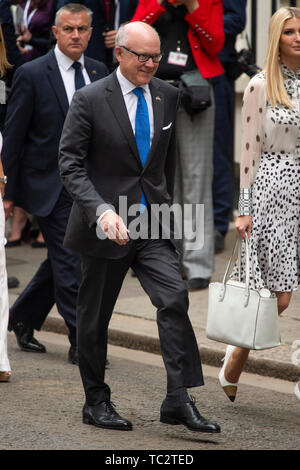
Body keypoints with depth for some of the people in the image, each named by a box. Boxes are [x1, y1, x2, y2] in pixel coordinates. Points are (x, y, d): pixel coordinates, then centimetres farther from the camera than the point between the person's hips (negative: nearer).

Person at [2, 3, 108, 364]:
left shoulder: (98, 72, 8)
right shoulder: (31, 74, -8)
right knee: (68, 262, -7)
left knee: (60, 260, 13)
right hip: (50, 184, -6)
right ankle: (81, 343, -2)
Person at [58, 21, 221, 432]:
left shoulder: (167, 96, 6)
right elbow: (70, 165, -12)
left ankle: (179, 401, -13)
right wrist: (102, 210, -25)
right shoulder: (90, 100, -9)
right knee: (95, 316, 7)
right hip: (106, 225, -3)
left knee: (175, 298, -14)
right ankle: (96, 402, 22)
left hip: (153, 222, 3)